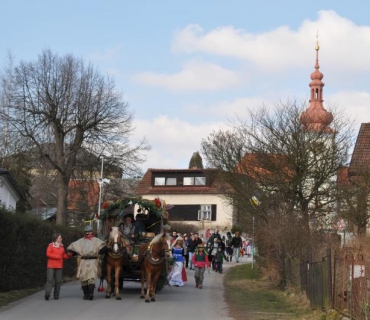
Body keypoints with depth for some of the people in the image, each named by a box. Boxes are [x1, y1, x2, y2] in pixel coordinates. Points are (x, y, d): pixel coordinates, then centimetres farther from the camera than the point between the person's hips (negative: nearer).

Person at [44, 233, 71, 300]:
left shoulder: (62, 246, 15)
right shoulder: (50, 246, 1)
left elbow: (64, 255, 17)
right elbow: (48, 254, -10)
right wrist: (56, 256, -16)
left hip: (59, 266, 4)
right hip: (51, 266, -4)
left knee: (58, 281, 2)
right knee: (49, 279, -14)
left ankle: (56, 295, 8)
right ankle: (47, 294, -21)